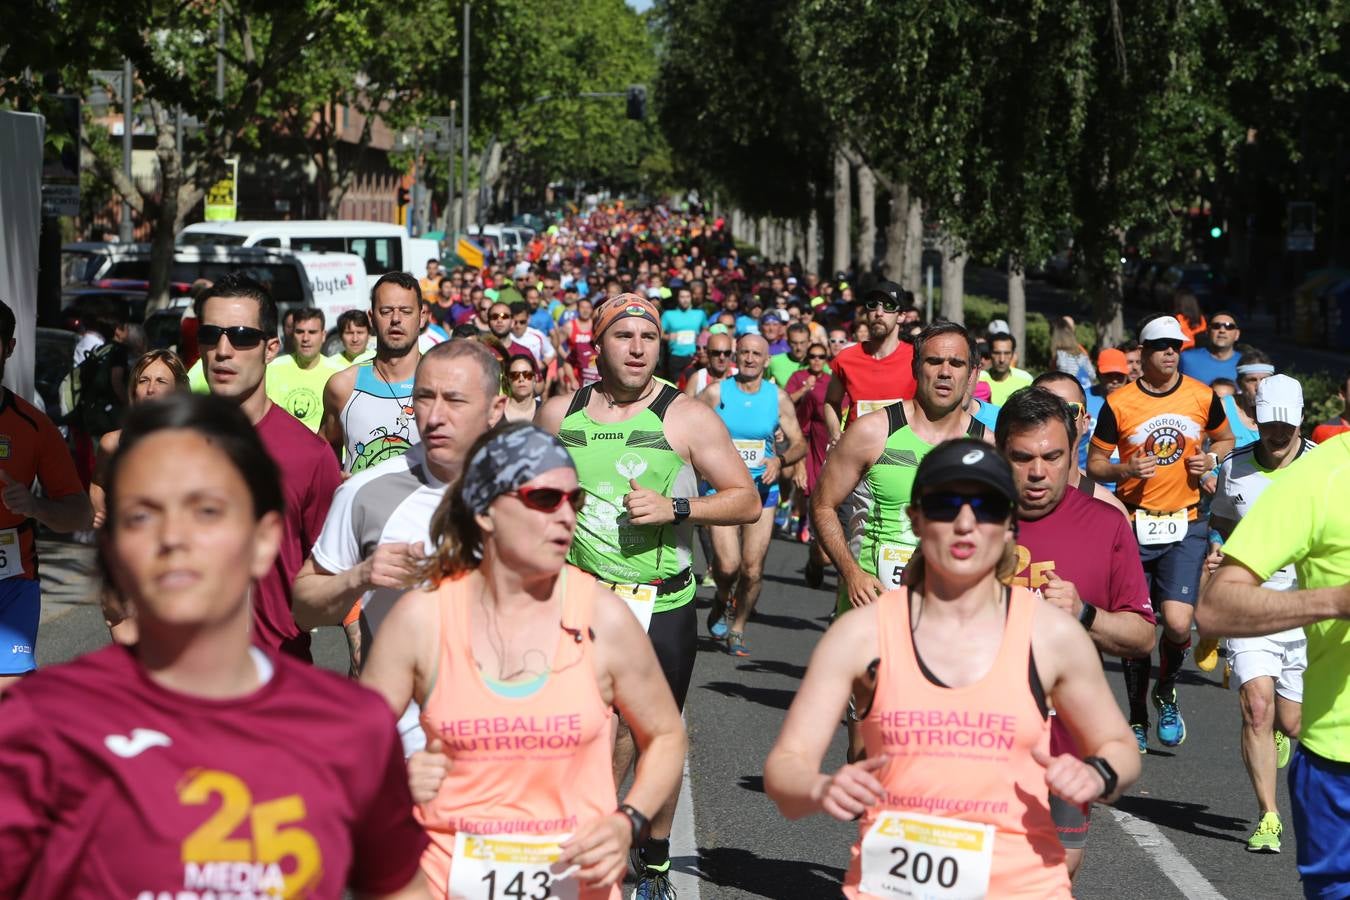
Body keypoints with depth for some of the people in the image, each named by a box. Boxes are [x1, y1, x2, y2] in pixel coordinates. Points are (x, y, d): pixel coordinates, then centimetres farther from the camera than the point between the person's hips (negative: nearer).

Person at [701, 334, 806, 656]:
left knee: (753, 568, -2)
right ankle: (721, 604, 21)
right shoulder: (716, 393, -2)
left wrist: (779, 460, -12)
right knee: (728, 563, -14)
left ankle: (737, 629, 19)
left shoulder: (778, 397, 4)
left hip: (762, 488, 2)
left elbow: (799, 444, 8)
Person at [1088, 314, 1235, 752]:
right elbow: (1094, 462, 3)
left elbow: (1226, 438, 19)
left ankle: (1166, 693, 16)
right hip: (1134, 526, 0)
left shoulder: (1203, 397, 2)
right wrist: (1125, 470, -17)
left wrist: (1210, 458, -2)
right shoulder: (1118, 404, -4)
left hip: (1185, 526, 0)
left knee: (1177, 623, -14)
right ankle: (1137, 720, 22)